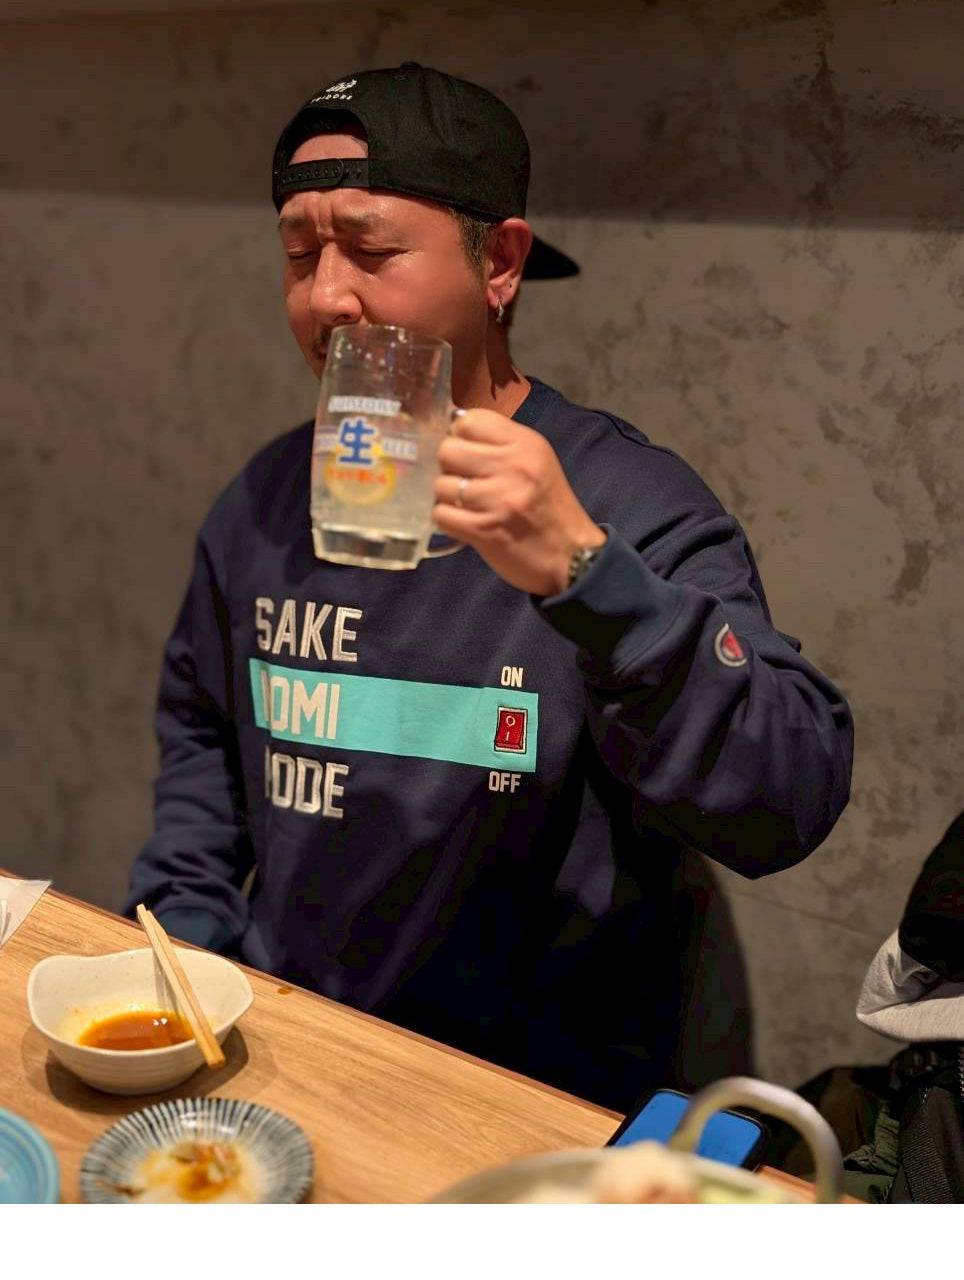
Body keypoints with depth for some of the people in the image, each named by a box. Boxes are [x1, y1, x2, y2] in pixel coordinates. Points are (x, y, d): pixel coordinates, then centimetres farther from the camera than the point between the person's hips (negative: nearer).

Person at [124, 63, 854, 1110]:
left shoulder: (634, 502, -12)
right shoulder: (265, 496, 5)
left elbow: (790, 806, -22)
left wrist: (583, 574, -32)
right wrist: (180, 934, 5)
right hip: (277, 1043, 5)